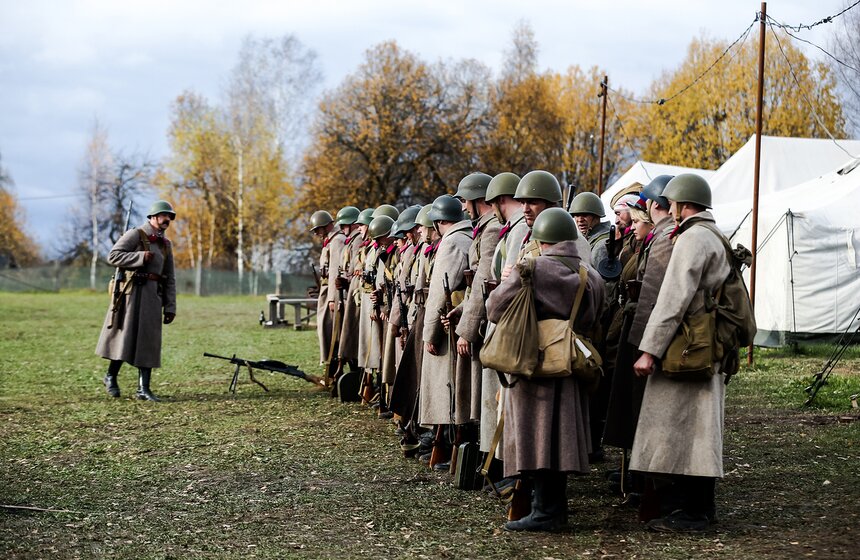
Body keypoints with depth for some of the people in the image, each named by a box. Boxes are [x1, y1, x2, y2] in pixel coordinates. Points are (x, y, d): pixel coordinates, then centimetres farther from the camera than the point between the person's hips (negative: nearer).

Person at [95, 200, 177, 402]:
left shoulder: (166, 244, 17)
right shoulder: (135, 235, -2)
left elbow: (170, 279, 16)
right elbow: (112, 256, -12)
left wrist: (170, 308, 9)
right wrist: (141, 256, -18)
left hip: (154, 295, 6)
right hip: (133, 292, -6)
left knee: (149, 341, 1)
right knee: (126, 336, -5)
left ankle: (143, 388, 2)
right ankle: (111, 377, 15)